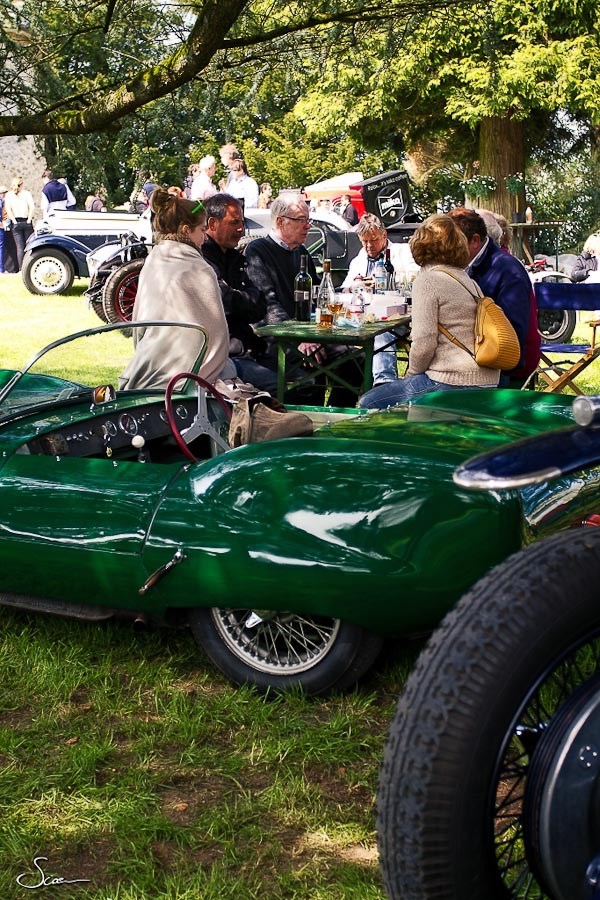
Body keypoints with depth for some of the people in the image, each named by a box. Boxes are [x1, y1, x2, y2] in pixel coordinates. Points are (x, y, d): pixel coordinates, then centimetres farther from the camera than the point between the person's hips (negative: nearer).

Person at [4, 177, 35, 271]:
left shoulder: (8, 195, 4)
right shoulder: (27, 193, 2)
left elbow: (8, 209, -7)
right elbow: (32, 207, -8)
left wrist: (14, 221, -6)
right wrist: (29, 220, -5)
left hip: (16, 223, 1)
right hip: (27, 222, -1)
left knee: (19, 246, 1)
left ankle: (21, 268, -5)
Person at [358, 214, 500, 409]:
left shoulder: (428, 280, -8)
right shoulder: (468, 281, 16)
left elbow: (424, 342, -15)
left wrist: (410, 375, 4)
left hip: (452, 384, -9)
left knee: (368, 404, 3)